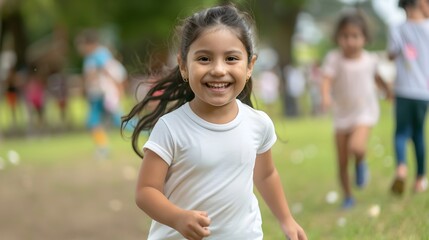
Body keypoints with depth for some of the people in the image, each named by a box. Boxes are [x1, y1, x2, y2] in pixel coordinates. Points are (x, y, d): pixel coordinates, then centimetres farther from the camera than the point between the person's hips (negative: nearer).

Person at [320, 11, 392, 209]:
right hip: (342, 115, 1)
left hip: (365, 112, -1)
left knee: (356, 147, -29)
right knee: (342, 163, 6)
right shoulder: (334, 58, -13)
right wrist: (326, 96, -45)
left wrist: (386, 88, 27)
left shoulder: (370, 59, -4)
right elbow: (327, 79, -28)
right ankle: (348, 198, 26)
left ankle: (361, 163, 7)